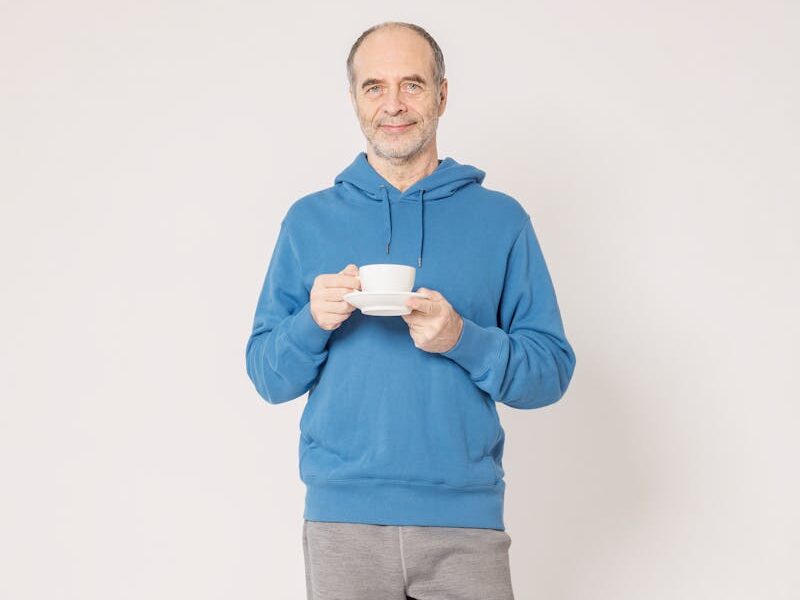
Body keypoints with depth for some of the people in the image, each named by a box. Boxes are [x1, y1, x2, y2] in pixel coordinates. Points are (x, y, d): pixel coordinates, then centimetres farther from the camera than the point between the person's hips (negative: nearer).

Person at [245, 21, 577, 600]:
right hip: (342, 515, 1)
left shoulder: (501, 218, 4)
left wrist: (462, 339, -16)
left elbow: (552, 370, 1)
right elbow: (268, 377, 7)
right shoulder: (310, 219, 7)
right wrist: (314, 322, -13)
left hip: (466, 515, 0)